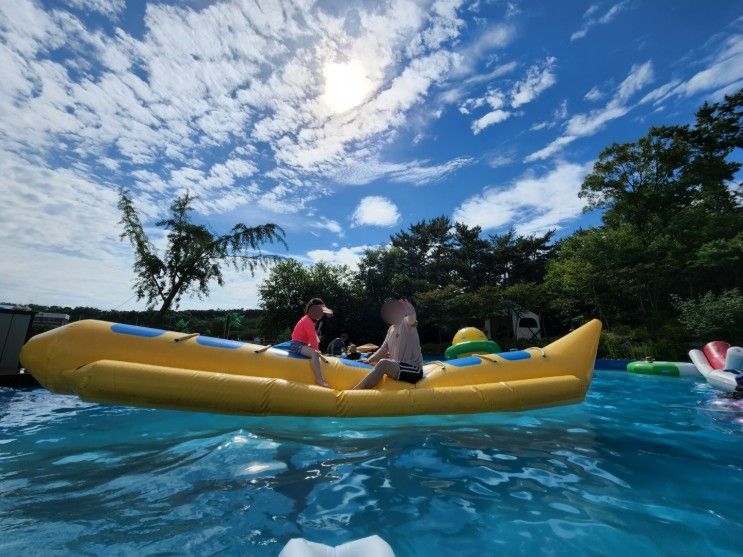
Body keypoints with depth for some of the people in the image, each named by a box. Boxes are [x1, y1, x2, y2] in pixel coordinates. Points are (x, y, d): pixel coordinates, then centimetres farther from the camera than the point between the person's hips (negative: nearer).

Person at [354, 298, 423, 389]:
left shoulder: (407, 323, -8)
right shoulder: (391, 329, 16)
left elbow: (411, 317, -36)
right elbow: (382, 350, 15)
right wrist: (367, 361, 6)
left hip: (413, 370, -10)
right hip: (397, 367, 10)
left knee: (383, 363, -31)